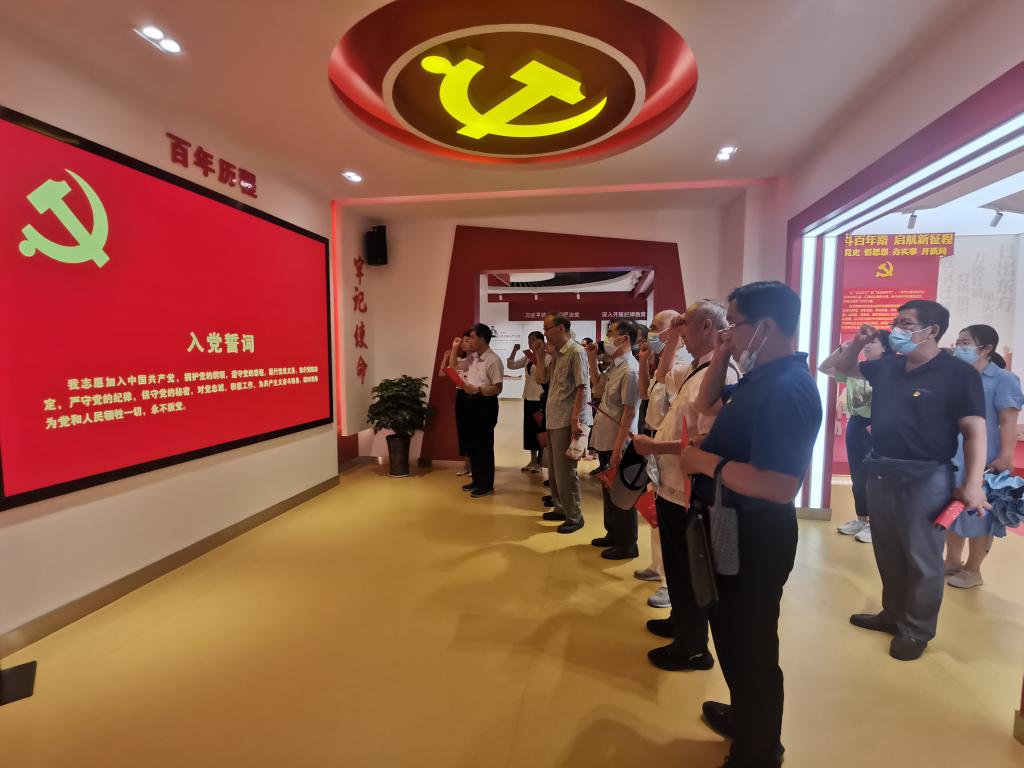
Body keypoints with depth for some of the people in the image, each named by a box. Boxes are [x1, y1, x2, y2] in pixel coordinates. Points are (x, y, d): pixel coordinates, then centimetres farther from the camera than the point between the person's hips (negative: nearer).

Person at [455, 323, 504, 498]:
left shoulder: (493, 360, -15)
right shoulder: (473, 358, 10)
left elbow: (497, 389, -19)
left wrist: (477, 389, -28)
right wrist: (455, 348, 12)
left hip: (486, 404, -9)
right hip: (472, 402, 9)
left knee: (484, 445, 0)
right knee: (472, 443, 15)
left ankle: (487, 485, 13)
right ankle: (477, 480, 28)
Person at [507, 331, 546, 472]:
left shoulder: (545, 357, -13)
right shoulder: (527, 357, 10)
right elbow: (511, 365, 8)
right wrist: (514, 350, -4)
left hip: (540, 398, -7)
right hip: (528, 397, 7)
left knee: (539, 430, 3)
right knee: (529, 429, 12)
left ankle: (539, 461, 16)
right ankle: (533, 460, 24)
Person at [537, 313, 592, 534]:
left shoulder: (576, 351, -13)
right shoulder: (556, 354, 13)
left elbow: (582, 387, -17)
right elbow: (543, 379, 21)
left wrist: (576, 419, -22)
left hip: (567, 420, -9)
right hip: (554, 419, 9)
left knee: (565, 470, -1)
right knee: (554, 468, 17)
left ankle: (574, 517, 12)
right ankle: (560, 508, 32)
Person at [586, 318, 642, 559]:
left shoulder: (630, 370, -20)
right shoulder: (615, 367, 7)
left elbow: (629, 413, -21)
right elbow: (599, 389, 21)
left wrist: (617, 449, -21)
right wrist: (592, 361, 11)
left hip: (617, 443, -9)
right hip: (605, 440, 9)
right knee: (608, 491, 21)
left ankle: (627, 545, 21)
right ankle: (613, 534, 38)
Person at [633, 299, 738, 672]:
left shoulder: (718, 375, -22)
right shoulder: (695, 370, 8)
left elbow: (707, 441, -31)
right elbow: (664, 377, 29)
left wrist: (656, 446, -21)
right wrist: (671, 342, 16)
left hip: (688, 491, -9)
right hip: (672, 485, 9)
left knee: (688, 570, 9)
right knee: (676, 564, 25)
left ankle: (692, 648, 29)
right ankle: (680, 622, 46)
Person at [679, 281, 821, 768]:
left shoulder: (788, 389, -26)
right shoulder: (760, 378, 5)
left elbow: (780, 487, -34)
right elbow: (706, 405, 19)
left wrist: (706, 461, -23)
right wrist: (720, 358, 4)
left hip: (755, 537, -10)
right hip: (730, 528, 10)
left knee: (750, 646, 11)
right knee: (733, 635, 27)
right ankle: (744, 718, 51)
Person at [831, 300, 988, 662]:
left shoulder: (958, 373, -10)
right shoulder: (887, 367, 7)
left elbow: (975, 432, -13)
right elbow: (843, 368, 23)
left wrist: (973, 484, -21)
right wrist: (858, 343, 3)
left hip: (925, 478, -6)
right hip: (880, 473, 6)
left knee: (922, 559, 7)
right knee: (888, 553, 17)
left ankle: (916, 631, 23)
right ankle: (893, 615, 34)